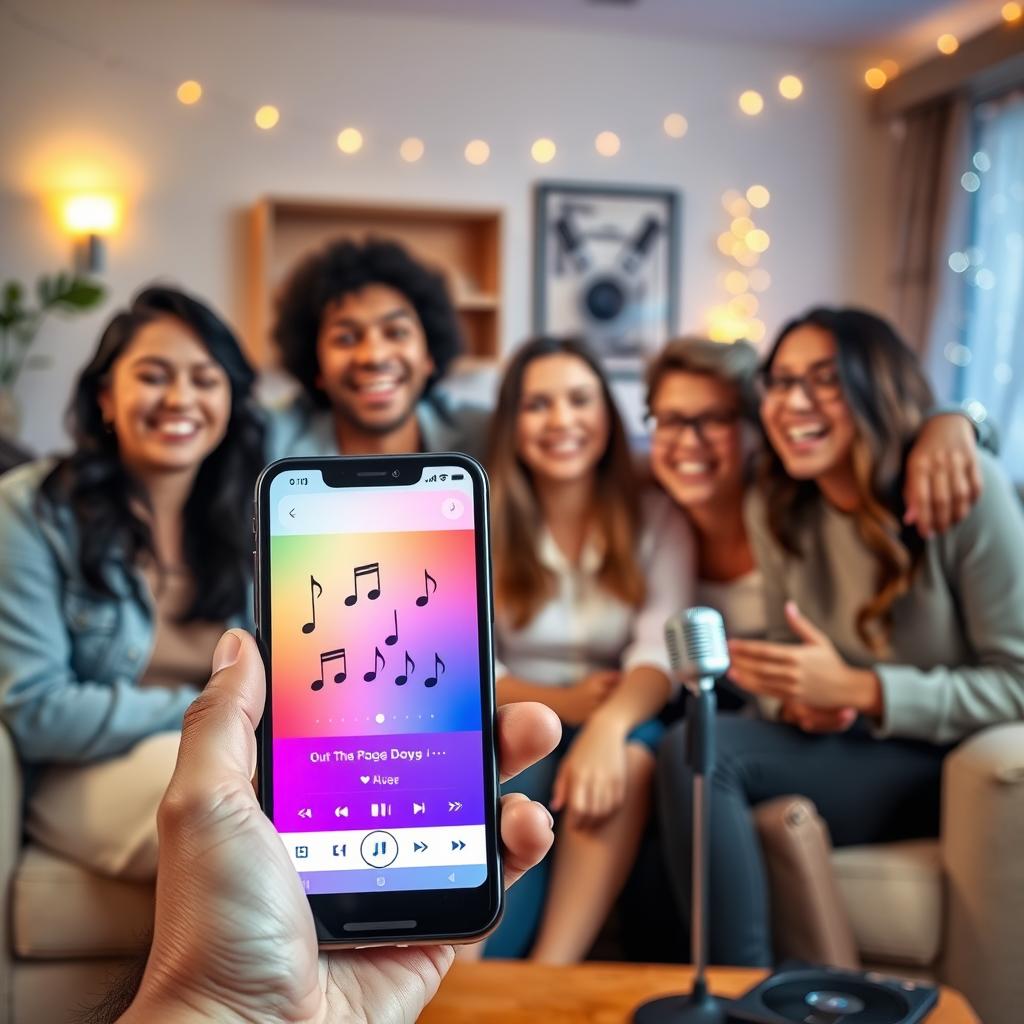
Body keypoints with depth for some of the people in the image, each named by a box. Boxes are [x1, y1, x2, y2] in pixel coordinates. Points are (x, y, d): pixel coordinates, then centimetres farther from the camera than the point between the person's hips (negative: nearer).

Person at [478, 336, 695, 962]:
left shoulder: (658, 523, 5)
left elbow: (662, 651, -12)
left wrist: (608, 723, -34)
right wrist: (563, 701, -20)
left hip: (617, 730, 1)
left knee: (633, 746, -35)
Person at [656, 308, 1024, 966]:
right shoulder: (775, 510, 5)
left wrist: (855, 689, -22)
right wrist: (803, 701, -10)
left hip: (955, 765, -5)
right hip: (848, 754, 6)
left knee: (701, 756, -27)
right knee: (689, 748, -25)